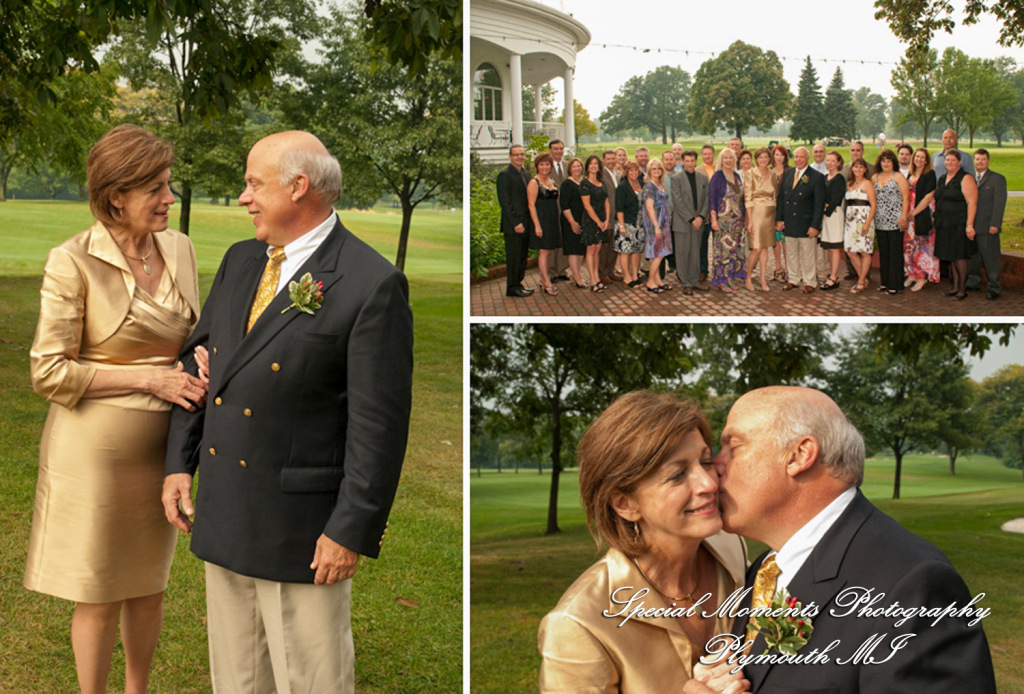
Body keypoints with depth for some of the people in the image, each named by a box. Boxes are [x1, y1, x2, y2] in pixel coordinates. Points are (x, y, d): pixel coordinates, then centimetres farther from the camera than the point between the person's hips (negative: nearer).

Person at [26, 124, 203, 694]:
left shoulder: (180, 249, 2)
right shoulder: (73, 262, -15)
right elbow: (50, 372, -14)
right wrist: (148, 377, -18)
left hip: (159, 447, 5)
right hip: (96, 449, -5)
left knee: (150, 586, 18)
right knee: (99, 596, 8)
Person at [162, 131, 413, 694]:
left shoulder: (372, 285, -14)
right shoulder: (239, 261, 10)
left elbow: (379, 423, -16)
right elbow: (197, 359, 17)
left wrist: (352, 530, -16)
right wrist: (179, 463, 9)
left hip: (301, 529, -7)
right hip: (222, 517, 7)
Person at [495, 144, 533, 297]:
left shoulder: (526, 174, 15)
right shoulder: (505, 175, -10)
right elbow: (505, 202, -14)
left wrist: (530, 222, 9)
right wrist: (515, 223, -17)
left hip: (525, 224, 7)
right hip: (513, 226, -7)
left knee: (523, 255, 11)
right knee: (514, 256, -2)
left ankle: (518, 284, 20)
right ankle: (512, 288, 6)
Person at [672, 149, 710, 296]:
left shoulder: (703, 178, 10)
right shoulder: (676, 179, -2)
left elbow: (707, 199, 7)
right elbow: (678, 201, -8)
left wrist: (701, 216, -8)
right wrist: (691, 219, -12)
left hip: (698, 222, 3)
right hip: (682, 222, -3)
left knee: (695, 253, 6)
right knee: (683, 253, -1)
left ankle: (694, 281, 15)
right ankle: (686, 284, 5)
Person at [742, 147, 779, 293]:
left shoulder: (774, 175, 8)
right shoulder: (750, 174, -6)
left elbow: (776, 196, 16)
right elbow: (747, 199, -10)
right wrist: (750, 220, -13)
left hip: (769, 214, 5)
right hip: (755, 213, -5)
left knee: (765, 247, 7)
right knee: (757, 249, -8)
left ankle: (763, 280, 12)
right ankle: (748, 278, 10)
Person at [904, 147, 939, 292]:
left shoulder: (930, 175, -6)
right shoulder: (910, 175, 13)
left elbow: (928, 197, -13)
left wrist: (914, 213, -13)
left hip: (923, 214, -6)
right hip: (909, 215, 6)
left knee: (922, 245, -4)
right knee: (909, 244, 7)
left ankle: (922, 277, 2)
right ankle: (911, 274, 16)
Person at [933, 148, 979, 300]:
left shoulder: (965, 179, -9)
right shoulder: (941, 179, 14)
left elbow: (972, 203, -15)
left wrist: (969, 225, -21)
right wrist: (935, 219, 15)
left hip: (958, 224, -7)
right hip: (944, 224, 7)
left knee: (959, 257, -4)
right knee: (950, 257, 10)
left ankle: (962, 289, 5)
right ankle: (955, 286, 19)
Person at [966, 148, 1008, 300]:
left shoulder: (997, 179, -1)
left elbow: (999, 203, -8)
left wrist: (995, 224, -16)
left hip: (988, 228, -5)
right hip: (971, 227, 5)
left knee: (990, 258, -2)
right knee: (972, 256, 11)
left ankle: (994, 288, 7)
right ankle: (973, 283, 25)